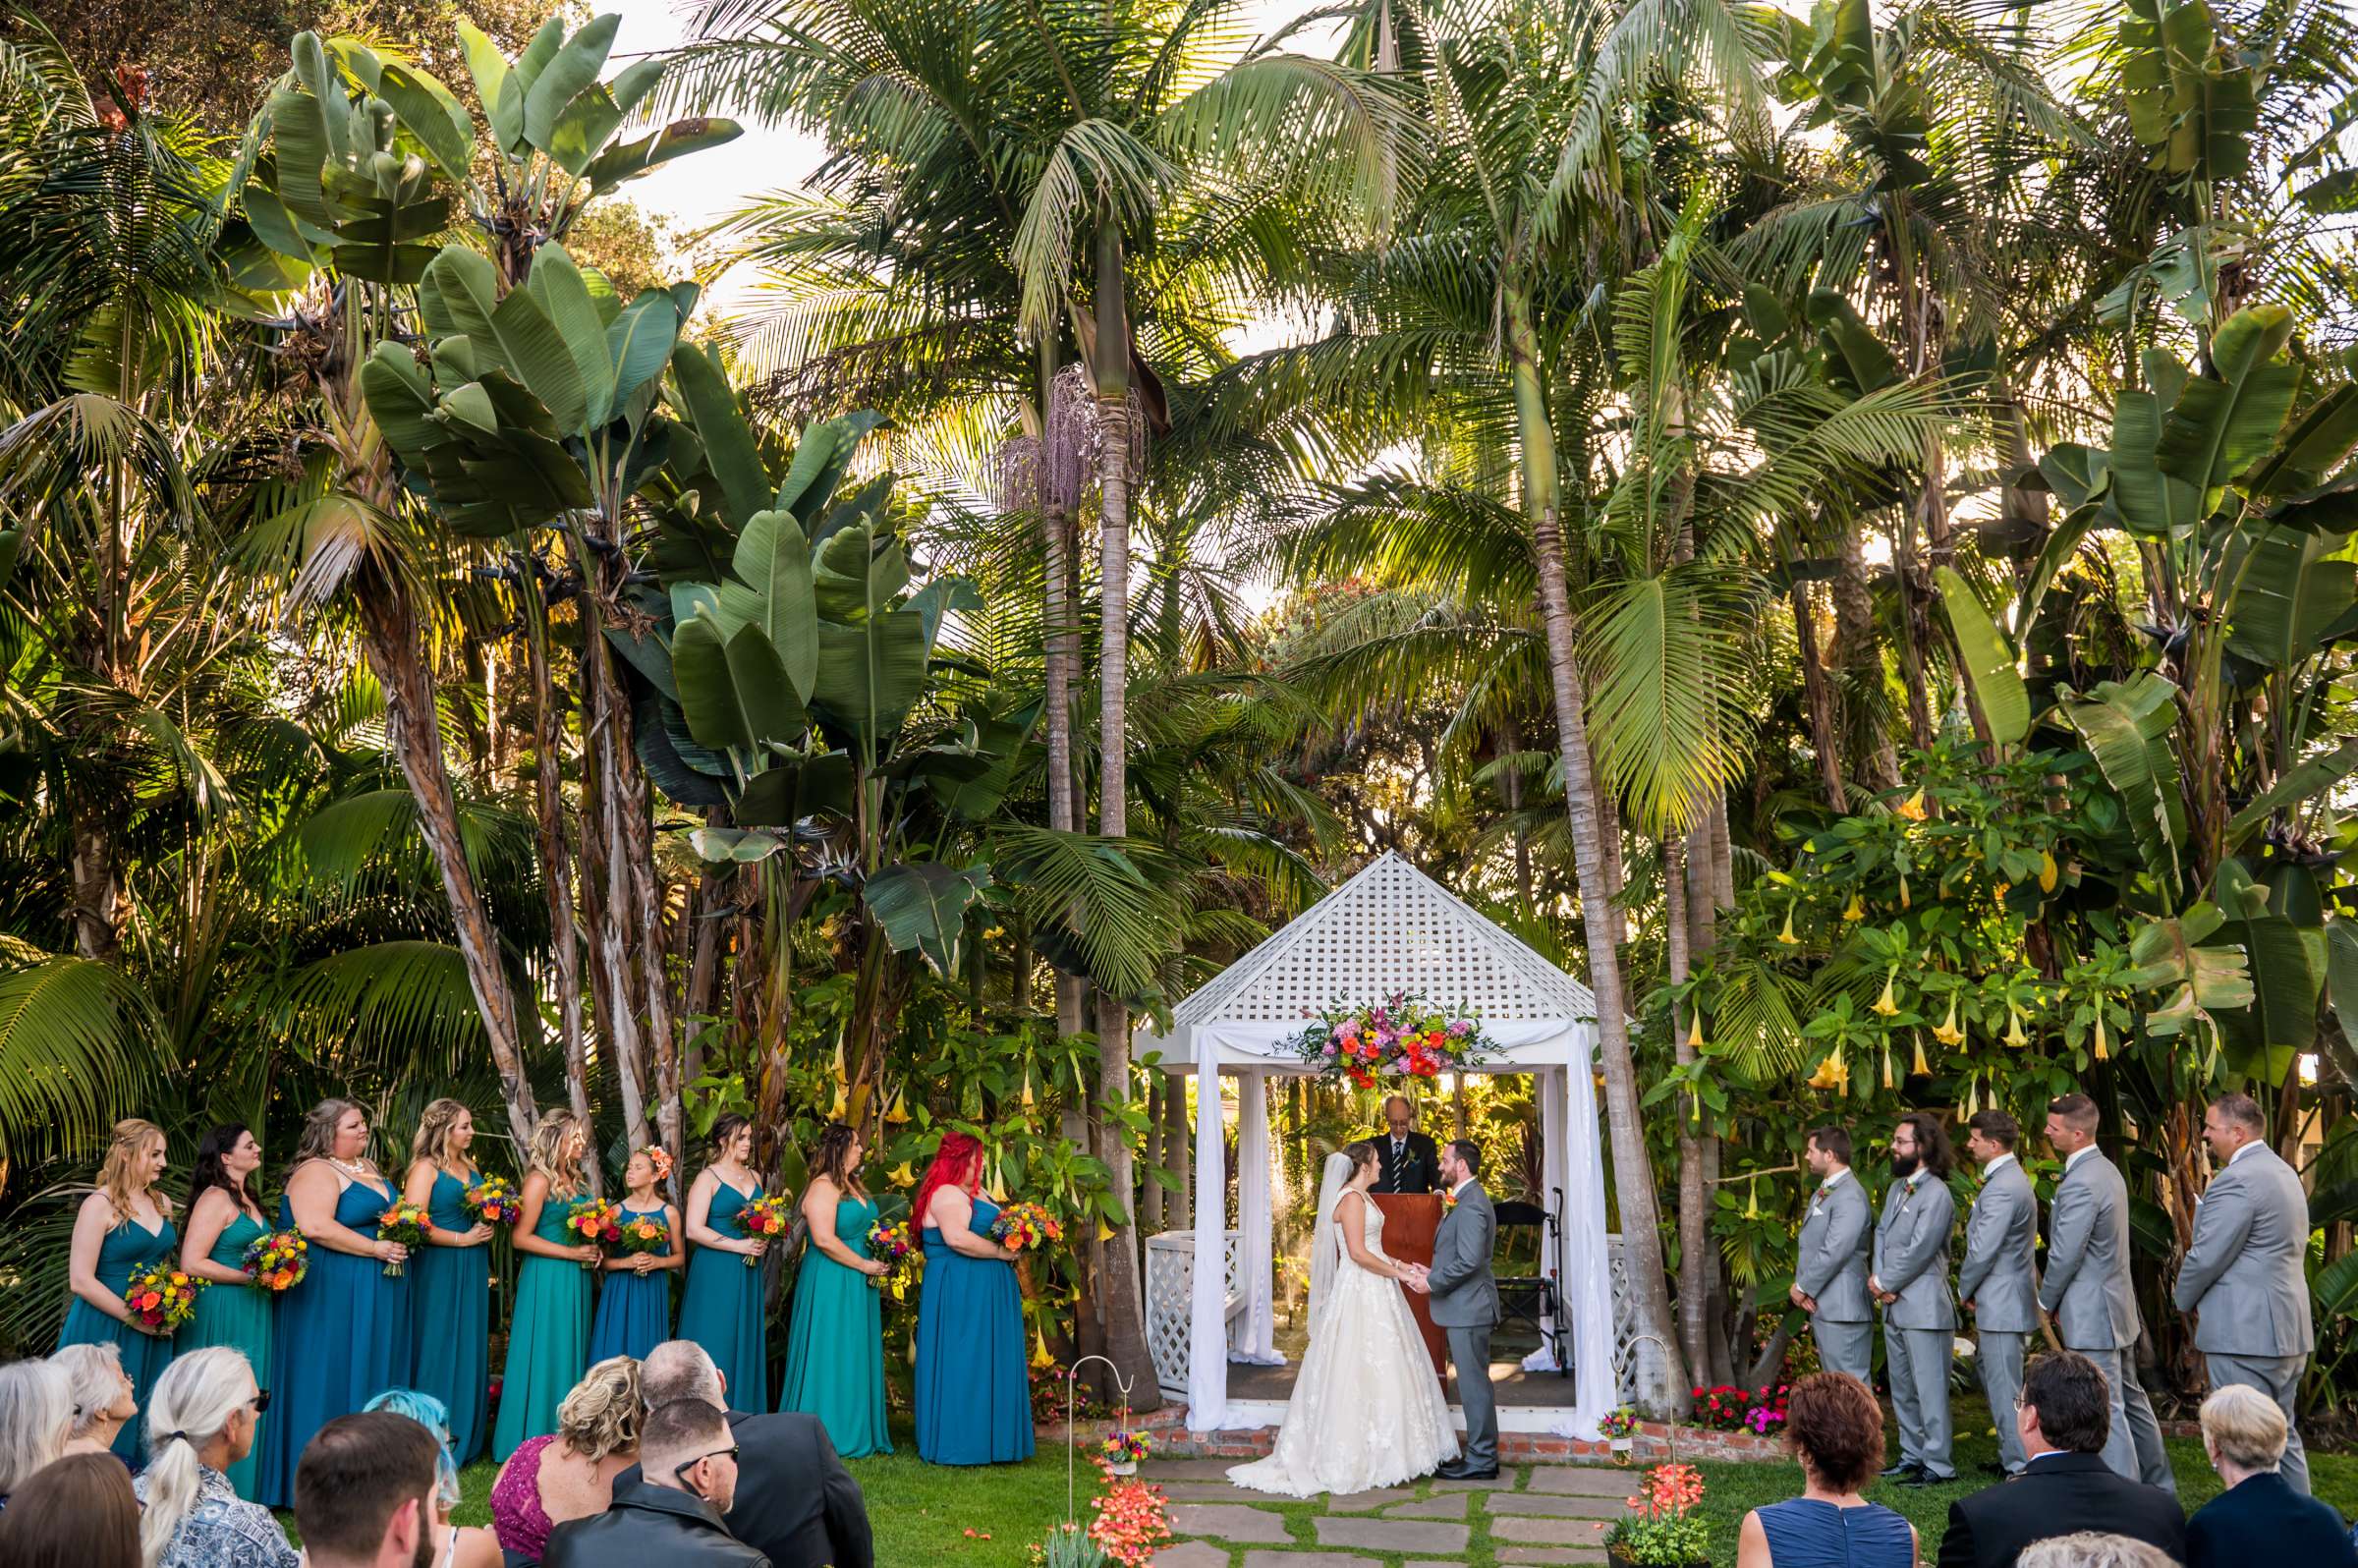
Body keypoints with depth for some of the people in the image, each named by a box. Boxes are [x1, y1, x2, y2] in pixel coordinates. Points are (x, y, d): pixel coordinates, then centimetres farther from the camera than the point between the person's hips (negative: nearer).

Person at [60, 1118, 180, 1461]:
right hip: (106, 1332, -6)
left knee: (146, 1430, 9)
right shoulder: (100, 1205, -11)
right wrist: (135, 1318, -15)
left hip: (154, 1334, 6)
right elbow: (80, 1280, -15)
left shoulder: (162, 1202, 9)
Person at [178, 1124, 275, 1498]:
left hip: (250, 1313, 9)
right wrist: (251, 1277, -19)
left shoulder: (245, 1197, 15)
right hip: (221, 1313, -9)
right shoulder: (215, 1198, -13)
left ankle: (240, 1491, 17)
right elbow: (192, 1263, -20)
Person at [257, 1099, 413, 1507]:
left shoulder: (370, 1167, 16)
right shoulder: (316, 1173, -12)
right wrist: (376, 1248, -22)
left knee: (376, 1376, 12)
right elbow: (315, 1227, -27)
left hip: (377, 1294, 9)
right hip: (335, 1294, -9)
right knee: (336, 1380, -4)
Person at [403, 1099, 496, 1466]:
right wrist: (462, 1239, -14)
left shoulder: (471, 1167, 15)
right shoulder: (426, 1168, -8)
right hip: (439, 1270, -7)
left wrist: (488, 1226, 5)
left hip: (472, 1270, 7)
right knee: (439, 1349, -3)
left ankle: (465, 1439, 16)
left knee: (469, 1349, 9)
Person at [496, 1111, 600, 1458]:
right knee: (546, 1355, -3)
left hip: (576, 1280, 8)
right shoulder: (540, 1180, -11)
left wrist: (594, 1249, 4)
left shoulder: (575, 1179, 13)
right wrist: (572, 1253, -16)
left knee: (571, 1354, 10)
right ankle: (536, 1439, 7)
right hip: (547, 1278, -8)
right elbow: (522, 1238, -16)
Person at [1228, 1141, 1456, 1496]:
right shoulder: (1351, 1198, -17)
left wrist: (1401, 1266, 11)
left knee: (1373, 1370, 12)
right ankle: (1360, 1457, 2)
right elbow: (1359, 1253, -22)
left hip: (1371, 1293, 10)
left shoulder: (1358, 1197, 14)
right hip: (1361, 1294, -10)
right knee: (1363, 1371, -5)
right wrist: (1396, 1273, -14)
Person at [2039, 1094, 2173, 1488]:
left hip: (2091, 1315, -10)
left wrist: (2047, 1301, -4)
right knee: (2130, 1397, 20)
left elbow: (2064, 1256, -21)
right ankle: (2158, 1482, 31)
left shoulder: (2080, 1183, -23)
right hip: (2118, 1307, 10)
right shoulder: (2107, 1170, 10)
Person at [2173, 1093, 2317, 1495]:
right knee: (2283, 1433, 17)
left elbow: (2206, 1257, -19)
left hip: (2245, 1332, -10)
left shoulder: (2236, 1180, -19)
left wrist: (2184, 1299, 1)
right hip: (2289, 1328, 10)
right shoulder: (2283, 1171, 14)